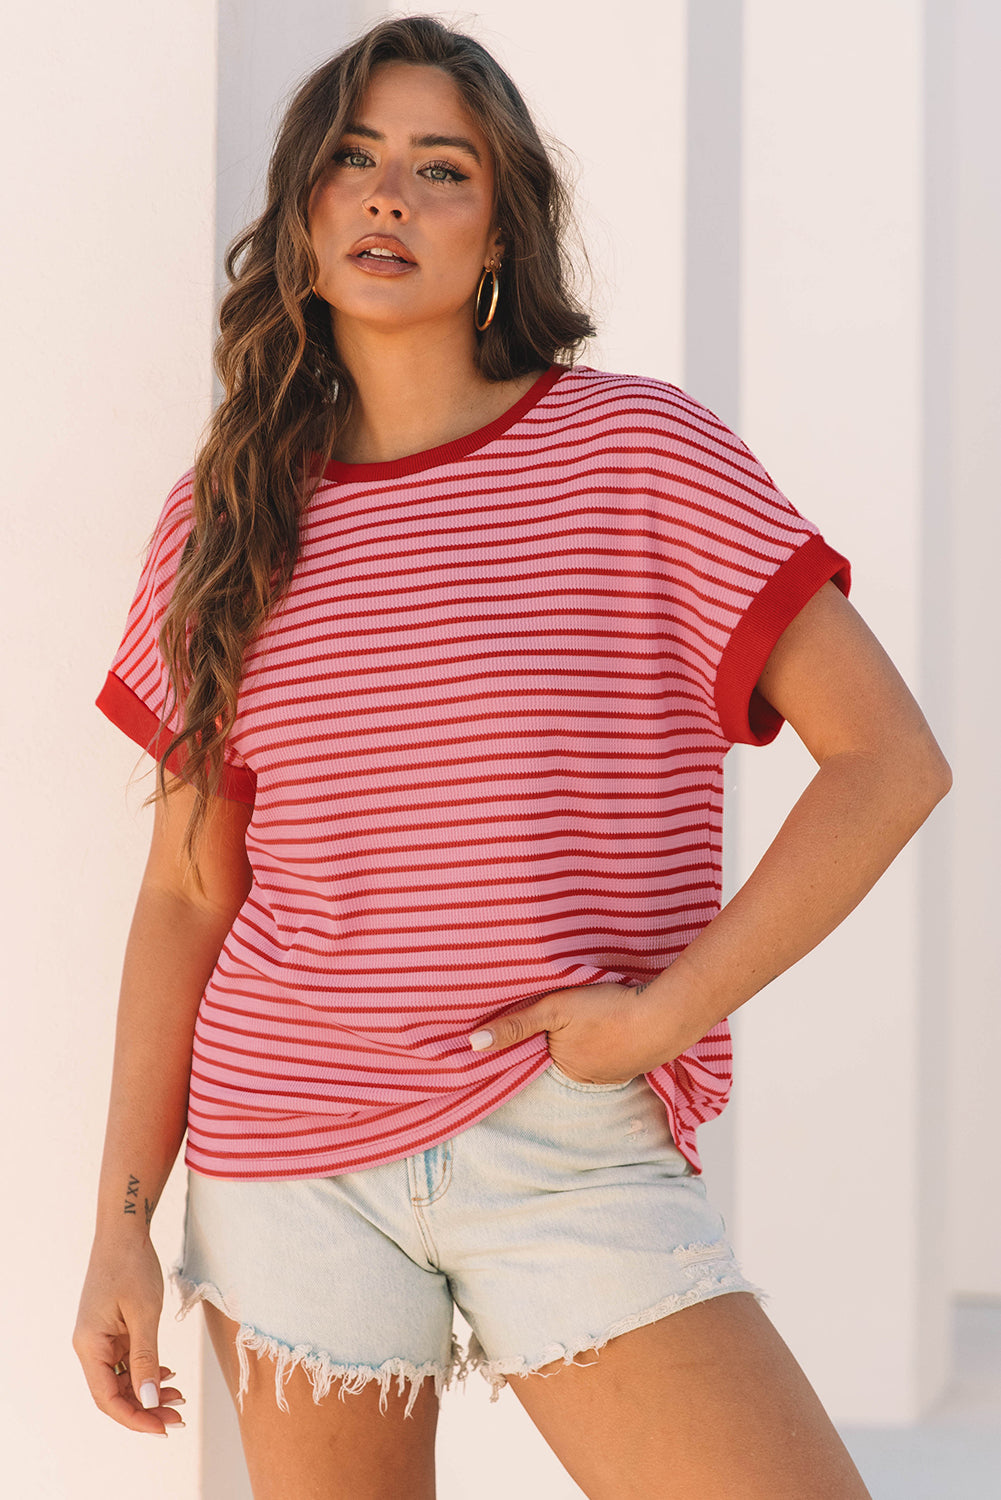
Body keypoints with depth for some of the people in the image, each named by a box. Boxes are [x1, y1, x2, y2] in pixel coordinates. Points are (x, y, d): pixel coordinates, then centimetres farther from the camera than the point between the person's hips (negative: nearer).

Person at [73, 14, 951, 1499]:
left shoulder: (639, 450, -2)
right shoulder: (227, 520, 7)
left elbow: (890, 758, -5)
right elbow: (188, 891, 9)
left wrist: (666, 1008, -12)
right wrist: (123, 1222, 5)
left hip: (567, 1152, -2)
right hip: (282, 1165, 3)